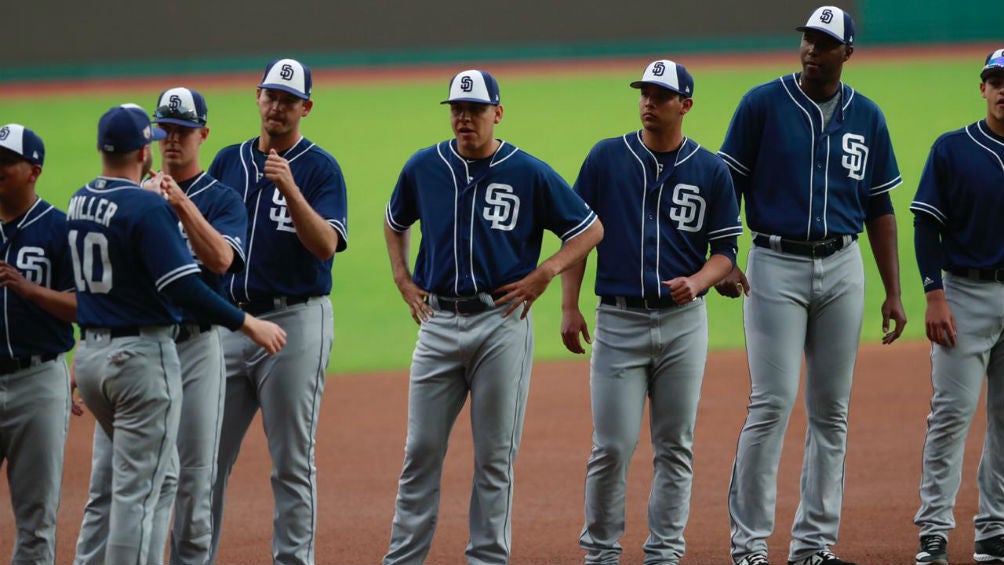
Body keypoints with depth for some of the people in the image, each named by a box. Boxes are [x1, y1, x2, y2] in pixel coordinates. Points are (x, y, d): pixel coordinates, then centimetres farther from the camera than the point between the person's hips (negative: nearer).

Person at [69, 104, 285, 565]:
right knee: (137, 489, -4)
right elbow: (184, 286, -23)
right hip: (141, 354, -8)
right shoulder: (146, 207, -17)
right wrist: (248, 324, -18)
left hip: (89, 352, 8)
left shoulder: (80, 202, 7)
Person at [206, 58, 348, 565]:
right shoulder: (228, 161, 12)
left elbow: (326, 245, -14)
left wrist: (290, 190, -26)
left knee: (292, 461, -2)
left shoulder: (320, 168, -2)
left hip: (295, 321, -4)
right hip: (228, 321, 4)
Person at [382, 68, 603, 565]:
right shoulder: (424, 167, 6)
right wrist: (402, 278, 13)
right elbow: (395, 223, 25)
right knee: (421, 449, 1)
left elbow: (591, 229, 4)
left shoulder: (529, 174, -3)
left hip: (503, 324, -2)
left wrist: (545, 273, -7)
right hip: (438, 323, 2)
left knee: (495, 456, 2)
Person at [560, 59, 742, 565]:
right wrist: (569, 308, -2)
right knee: (613, 446, -4)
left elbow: (725, 250, 6)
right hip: (618, 319, -1)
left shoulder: (711, 172, 3)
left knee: (675, 447, 5)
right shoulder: (606, 158, 2)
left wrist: (696, 282, -15)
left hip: (683, 322, 1)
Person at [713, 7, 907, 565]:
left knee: (831, 412, 5)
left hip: (842, 268, 4)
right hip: (776, 267, -4)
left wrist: (894, 293, 7)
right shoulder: (763, 105, -2)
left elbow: (880, 208, 11)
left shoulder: (866, 117, 7)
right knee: (772, 404, -11)